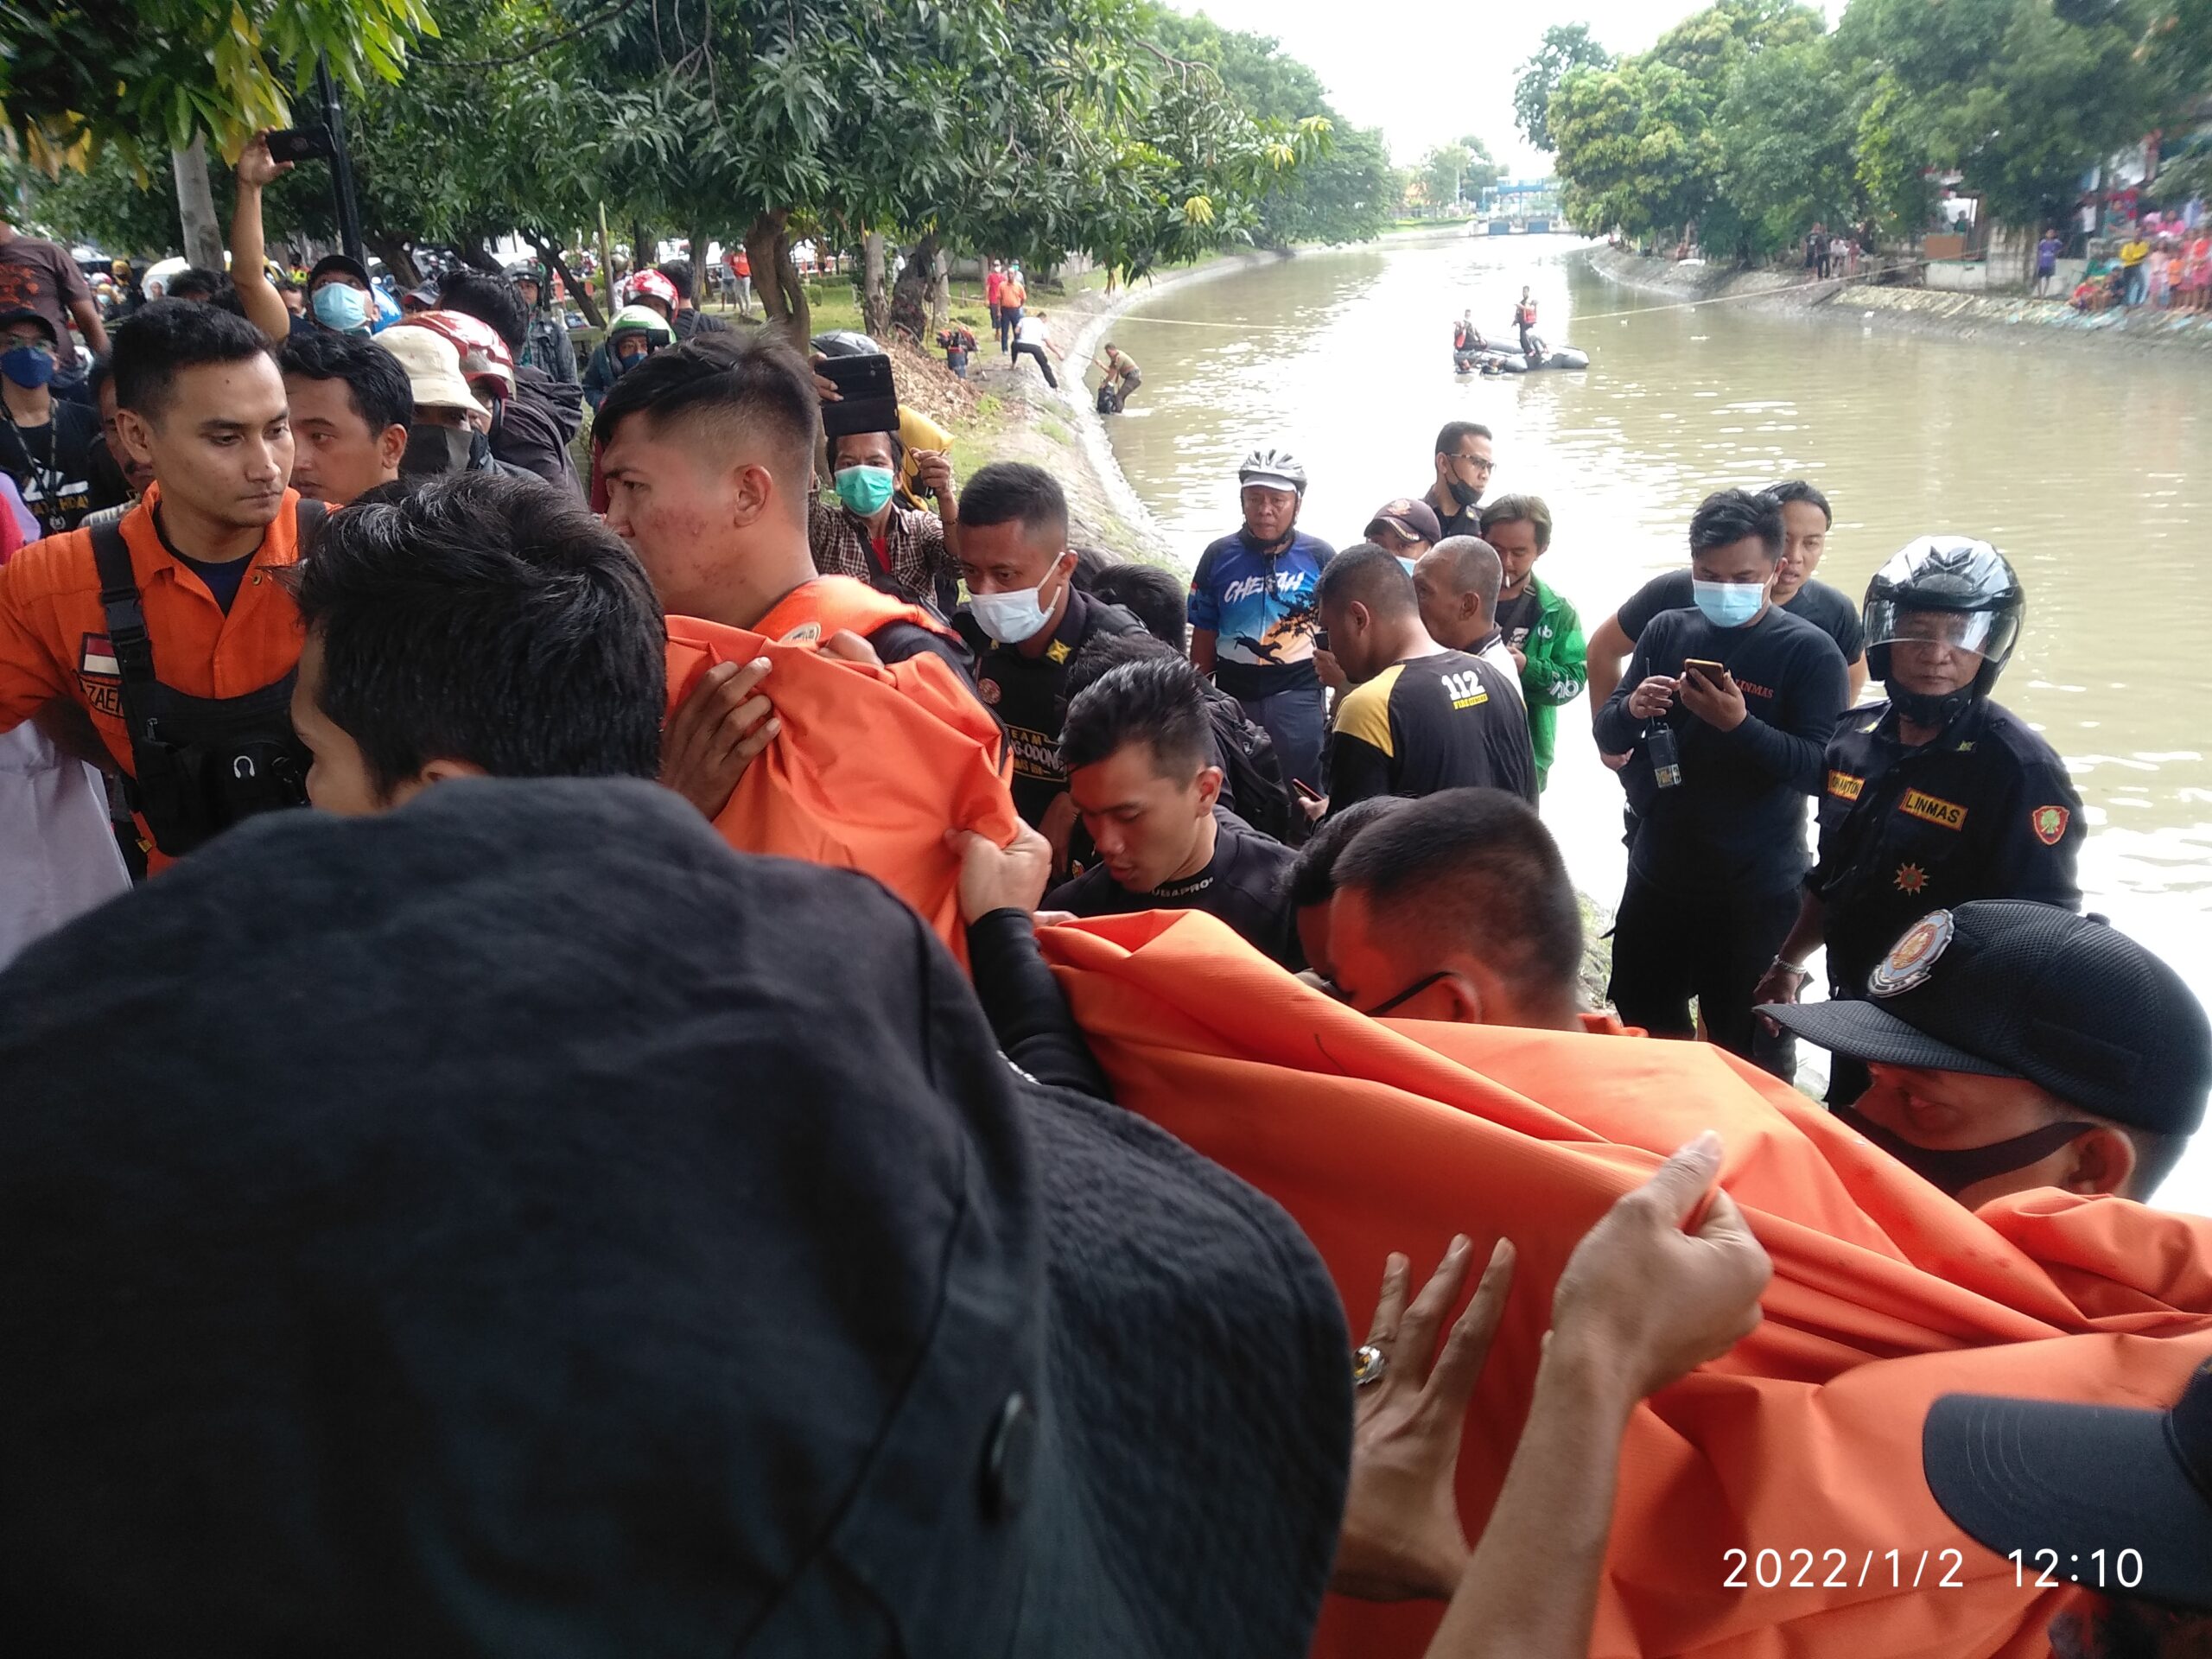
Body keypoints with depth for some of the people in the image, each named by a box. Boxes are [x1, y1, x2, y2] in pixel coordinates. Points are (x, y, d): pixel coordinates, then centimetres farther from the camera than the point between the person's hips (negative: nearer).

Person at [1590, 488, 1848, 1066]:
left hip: (1756, 893, -5)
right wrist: (1631, 709, -18)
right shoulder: (1667, 632, 3)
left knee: (1744, 1054, 7)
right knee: (1643, 1024, 19)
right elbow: (1607, 738, 4)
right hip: (1657, 876, 5)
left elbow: (1822, 771, -18)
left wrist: (1739, 723, -31)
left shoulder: (1809, 651, -10)